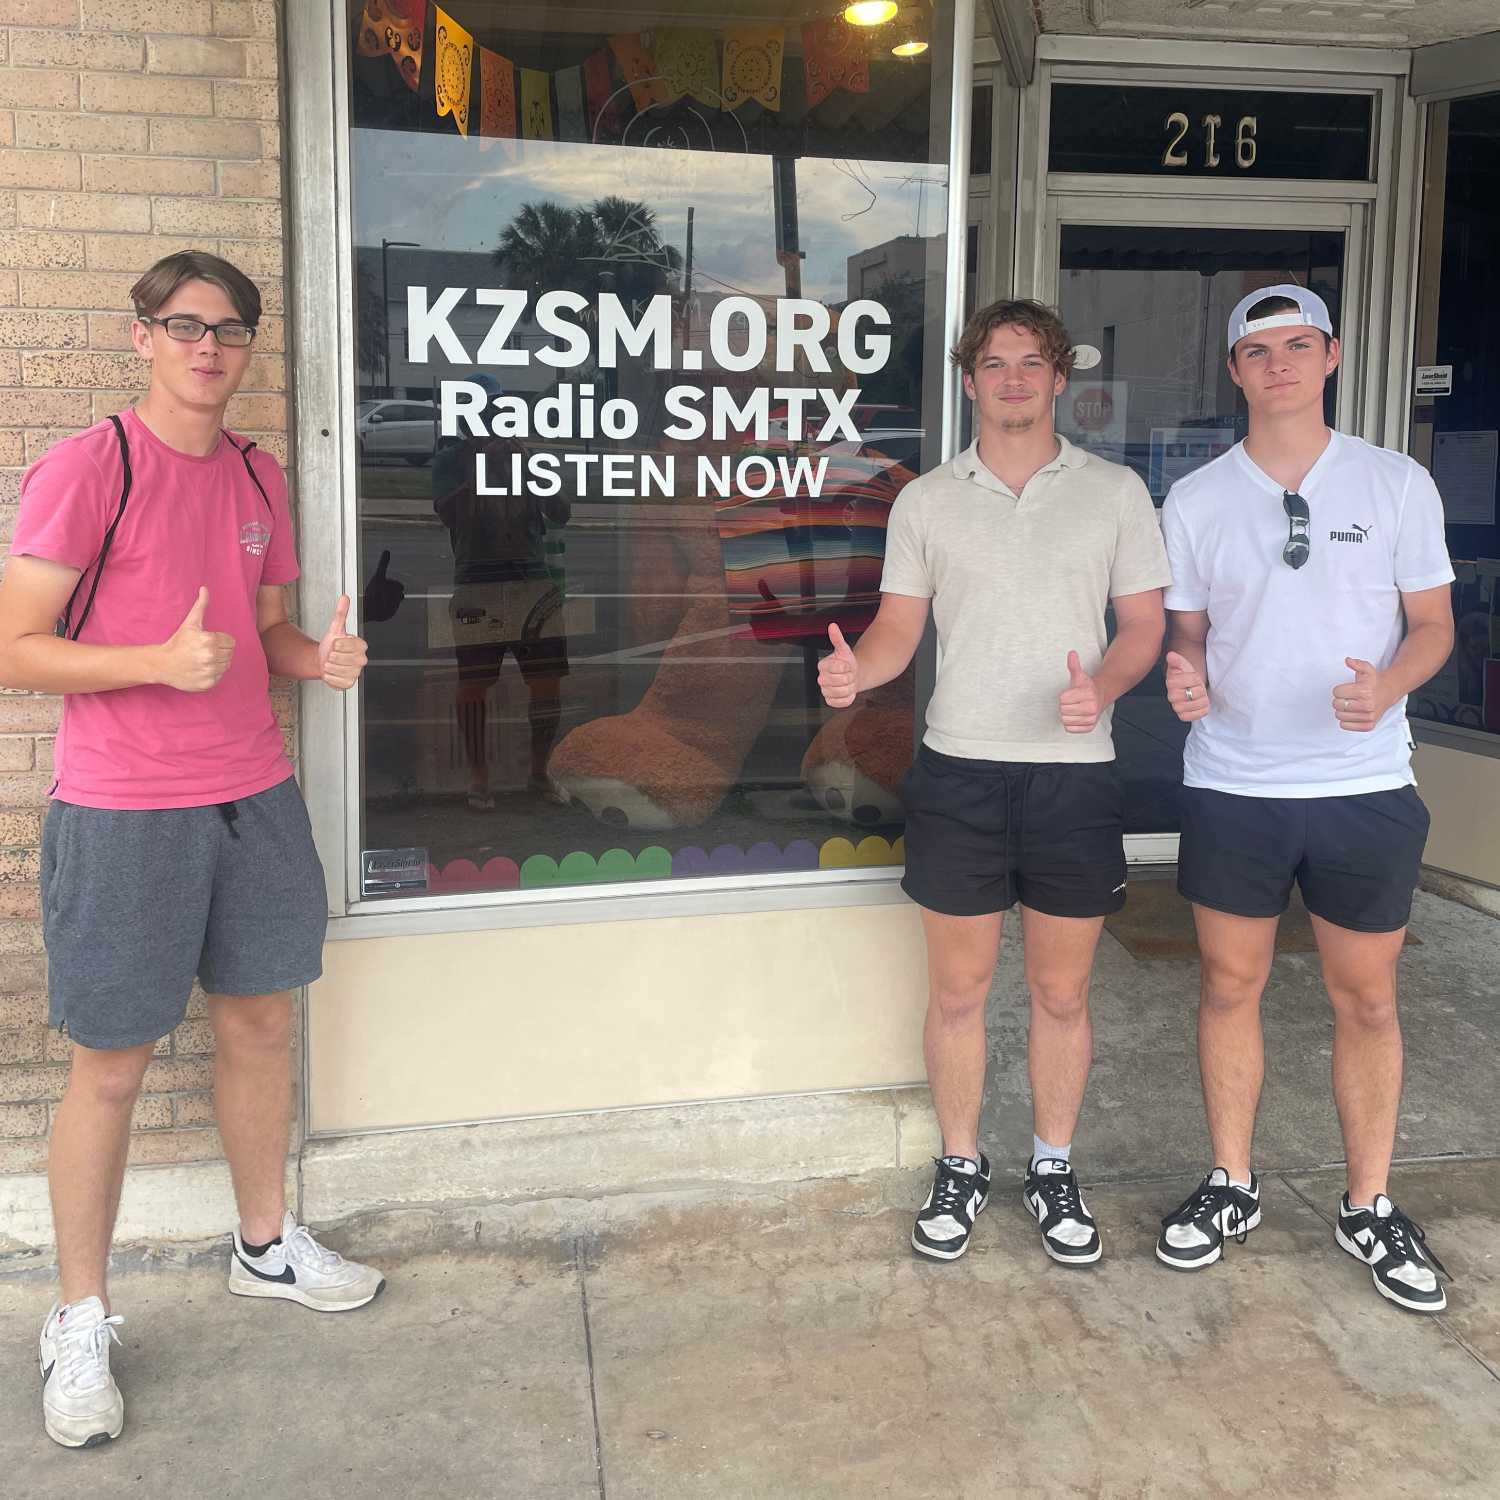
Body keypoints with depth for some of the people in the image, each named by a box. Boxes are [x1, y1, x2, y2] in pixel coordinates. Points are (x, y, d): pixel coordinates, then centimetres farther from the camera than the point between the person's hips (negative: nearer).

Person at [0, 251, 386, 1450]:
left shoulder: (258, 476, 9)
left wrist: (321, 657, -3)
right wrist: (161, 662, -25)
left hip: (255, 798, 6)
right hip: (123, 814, -6)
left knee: (260, 1023, 16)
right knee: (112, 1068, 3)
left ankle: (268, 1245, 36)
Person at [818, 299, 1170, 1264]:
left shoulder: (1116, 492, 4)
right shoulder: (926, 500, 7)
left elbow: (1144, 624, 4)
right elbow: (900, 629, 6)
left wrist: (1102, 688, -17)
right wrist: (856, 670, -16)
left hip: (1074, 771, 0)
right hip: (958, 771, 1)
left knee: (1063, 991, 9)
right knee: (958, 988, 8)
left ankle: (1054, 1169, 27)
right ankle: (961, 1168, 25)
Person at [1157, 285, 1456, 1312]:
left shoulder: (1398, 485, 1)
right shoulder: (1195, 500, 3)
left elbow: (1434, 624, 4)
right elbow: (1187, 632, 9)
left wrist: (1387, 688, -18)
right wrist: (1186, 676, -15)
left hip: (1366, 784, -1)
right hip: (1232, 784, 1)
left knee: (1367, 999, 8)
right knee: (1231, 987, 10)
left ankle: (1371, 1208, 25)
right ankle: (1232, 1188, 27)